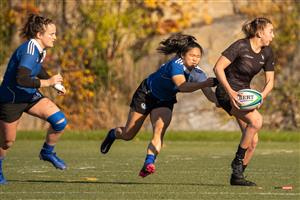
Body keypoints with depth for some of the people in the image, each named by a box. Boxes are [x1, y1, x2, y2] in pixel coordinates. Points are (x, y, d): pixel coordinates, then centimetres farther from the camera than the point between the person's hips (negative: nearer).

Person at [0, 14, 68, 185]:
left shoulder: (39, 50, 0)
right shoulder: (29, 52, -28)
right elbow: (21, 80, -39)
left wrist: (56, 84, 14)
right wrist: (48, 82, -32)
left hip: (30, 96, 8)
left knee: (60, 120, -8)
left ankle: (47, 152, 15)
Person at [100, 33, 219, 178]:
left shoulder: (197, 73, -17)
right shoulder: (175, 65, -35)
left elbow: (209, 95, -23)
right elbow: (182, 86, -51)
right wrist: (204, 84, -64)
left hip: (165, 101, 4)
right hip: (146, 95, -4)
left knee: (160, 129, -26)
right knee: (128, 135, 7)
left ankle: (148, 164, -29)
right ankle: (113, 134, 42)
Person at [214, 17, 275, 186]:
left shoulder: (267, 53, 2)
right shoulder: (240, 47, -19)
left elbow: (270, 81, 7)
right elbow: (218, 68, -21)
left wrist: (262, 96, -13)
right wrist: (230, 92, -29)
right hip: (226, 92, -8)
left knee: (253, 141, -2)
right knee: (256, 120, -30)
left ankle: (237, 176, 12)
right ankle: (238, 161, -16)